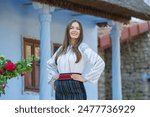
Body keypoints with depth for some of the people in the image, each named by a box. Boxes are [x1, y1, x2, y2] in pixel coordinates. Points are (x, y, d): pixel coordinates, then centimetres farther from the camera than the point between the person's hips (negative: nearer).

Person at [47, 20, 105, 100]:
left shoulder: (82, 47, 0)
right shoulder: (61, 49, 17)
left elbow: (100, 63, -12)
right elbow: (50, 64, 33)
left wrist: (85, 78, -10)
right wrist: (54, 75, 16)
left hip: (75, 88, -5)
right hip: (60, 89, 6)